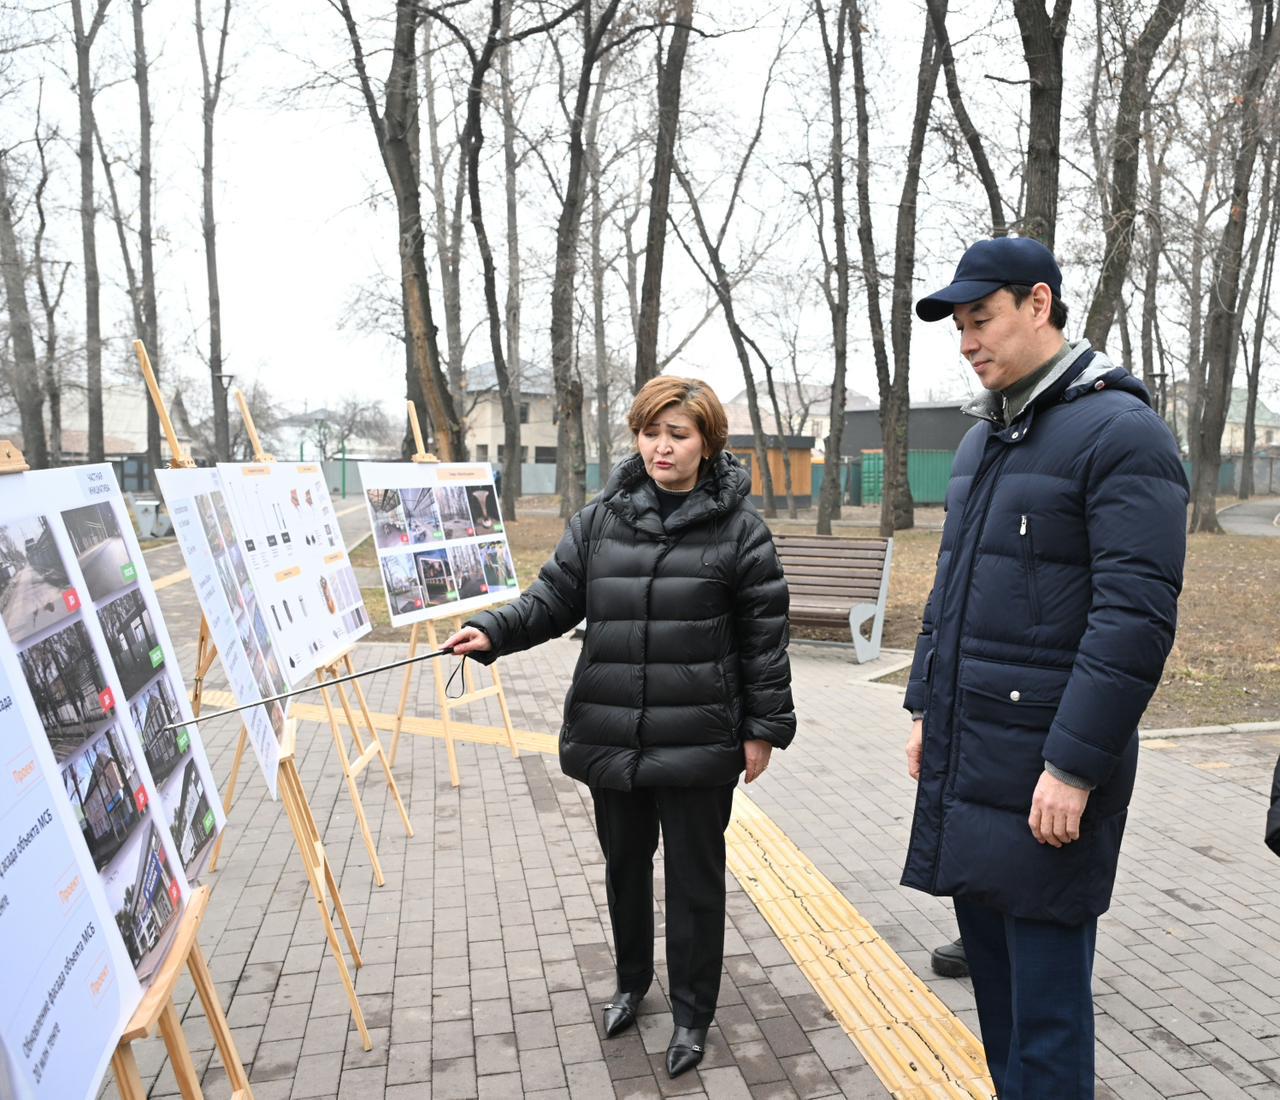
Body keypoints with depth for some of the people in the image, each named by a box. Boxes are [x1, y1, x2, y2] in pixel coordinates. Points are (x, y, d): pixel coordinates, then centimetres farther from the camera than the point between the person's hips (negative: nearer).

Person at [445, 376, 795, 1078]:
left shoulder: (737, 527, -6)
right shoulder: (599, 520, 3)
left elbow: (764, 635, -4)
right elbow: (554, 597, 3)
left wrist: (764, 726, -4)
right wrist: (493, 631, -13)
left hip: (698, 742, -3)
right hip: (608, 736, 4)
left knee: (694, 876, 10)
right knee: (624, 864, 21)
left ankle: (691, 1013, 31)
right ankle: (631, 981, 46)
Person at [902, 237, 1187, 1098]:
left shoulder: (1121, 433, -11)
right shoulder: (982, 440, 14)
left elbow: (1137, 617, -18)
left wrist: (1075, 767, -20)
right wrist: (927, 707, 16)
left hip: (1045, 767, -7)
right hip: (962, 759, 8)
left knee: (1046, 994, 3)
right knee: (990, 970, 18)